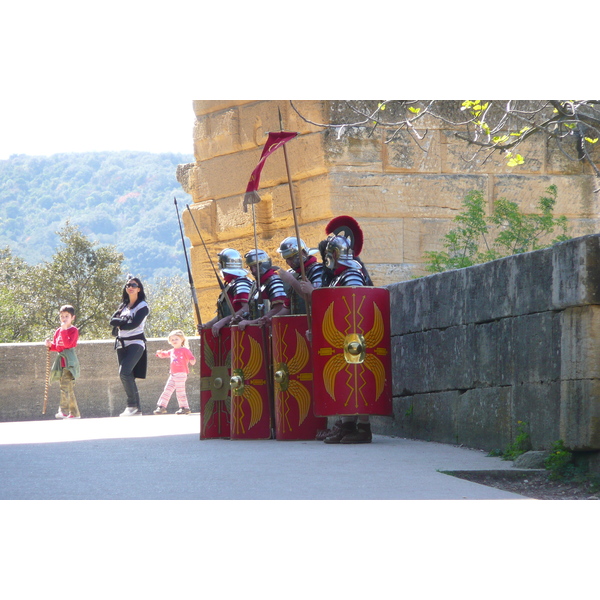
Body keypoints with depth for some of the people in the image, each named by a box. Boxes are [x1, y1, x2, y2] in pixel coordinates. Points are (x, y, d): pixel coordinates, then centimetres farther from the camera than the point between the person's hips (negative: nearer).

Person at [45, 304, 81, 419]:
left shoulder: (73, 330, -5)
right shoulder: (58, 331, 17)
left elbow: (68, 343, -19)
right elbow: (56, 346, 21)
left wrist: (64, 330, -19)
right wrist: (50, 345, 1)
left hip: (69, 361, -8)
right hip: (61, 361, 8)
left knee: (65, 385, -19)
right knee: (69, 388, 10)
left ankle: (63, 410, -24)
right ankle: (74, 413, 14)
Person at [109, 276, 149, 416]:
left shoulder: (143, 306, -1)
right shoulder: (123, 305, 18)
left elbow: (134, 324, -14)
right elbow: (113, 320, 5)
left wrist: (120, 324, -1)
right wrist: (125, 321, -11)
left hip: (135, 343, -7)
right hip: (122, 344, 7)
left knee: (124, 372, -23)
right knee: (128, 377, 2)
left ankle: (132, 405, -19)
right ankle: (137, 409, 5)